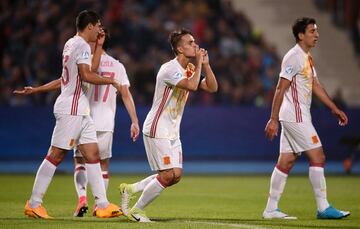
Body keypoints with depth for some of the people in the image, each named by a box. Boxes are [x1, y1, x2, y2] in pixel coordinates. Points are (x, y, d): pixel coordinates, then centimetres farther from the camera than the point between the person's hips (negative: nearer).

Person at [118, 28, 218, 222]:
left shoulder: (190, 69, 10)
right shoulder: (169, 69, -18)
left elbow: (212, 88, 7)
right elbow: (192, 86, -32)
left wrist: (205, 64, -4)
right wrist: (198, 64, -19)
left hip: (172, 132, 9)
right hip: (157, 130, -9)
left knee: (176, 175, 5)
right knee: (168, 175, -12)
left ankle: (130, 189, 18)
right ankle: (136, 210, 2)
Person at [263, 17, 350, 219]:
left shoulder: (307, 58, 16)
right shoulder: (294, 57, -14)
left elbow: (316, 86, 22)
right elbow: (280, 89, -17)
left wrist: (335, 109, 18)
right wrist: (273, 119, -19)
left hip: (299, 117, 9)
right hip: (295, 117, -9)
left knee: (286, 162, 8)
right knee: (318, 157, -8)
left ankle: (271, 209, 10)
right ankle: (323, 208, -6)